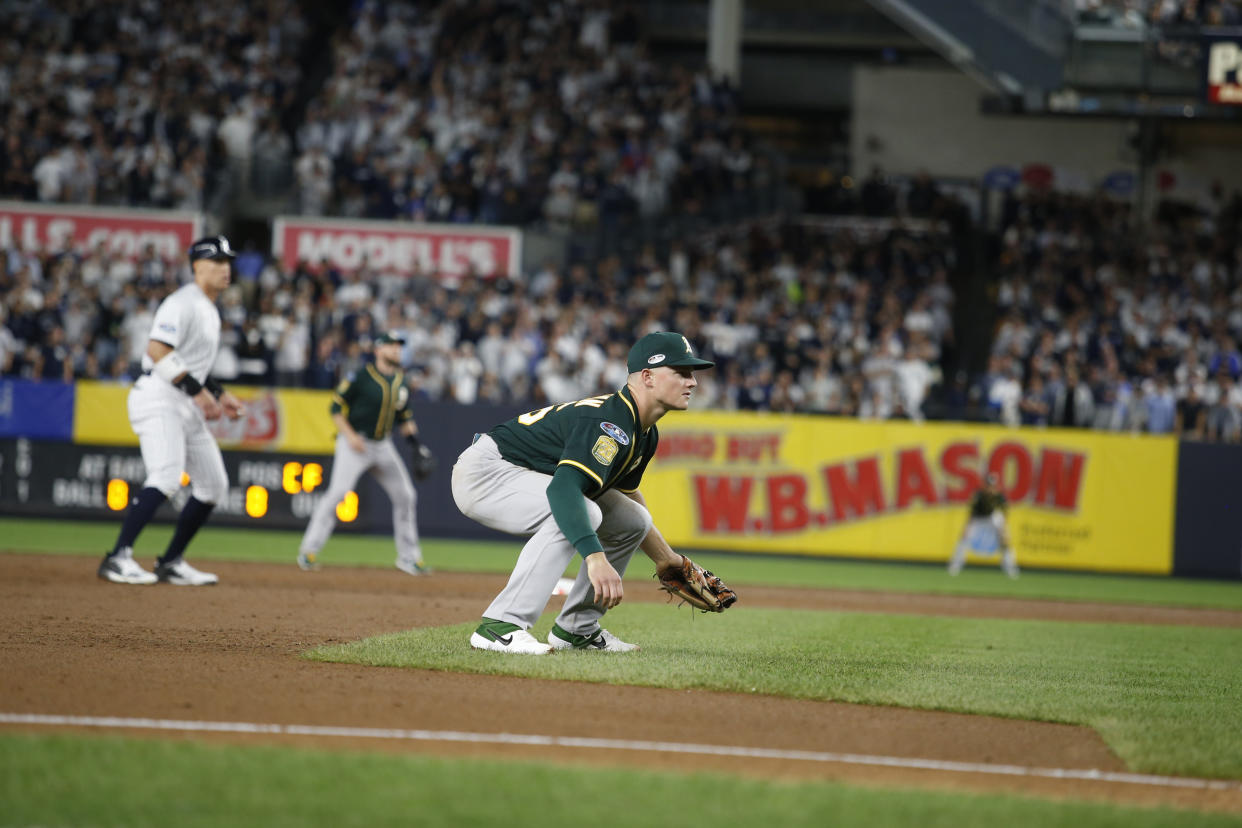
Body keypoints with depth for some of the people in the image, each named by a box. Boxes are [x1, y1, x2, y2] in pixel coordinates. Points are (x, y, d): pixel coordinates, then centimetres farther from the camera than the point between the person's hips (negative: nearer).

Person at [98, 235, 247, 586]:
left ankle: (172, 563, 17)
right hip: (160, 398, -10)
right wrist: (198, 389, -24)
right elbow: (157, 350, -23)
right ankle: (118, 558, -28)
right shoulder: (183, 302, -12)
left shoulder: (209, 310, 19)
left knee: (213, 484, 10)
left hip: (188, 406, 10)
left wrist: (219, 394, 19)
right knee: (166, 476, -26)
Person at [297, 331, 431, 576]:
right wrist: (349, 435, -18)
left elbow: (404, 417, 18)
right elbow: (336, 407, -8)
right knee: (338, 491, -19)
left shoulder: (400, 381, 8)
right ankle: (309, 550, -13)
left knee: (406, 496, 4)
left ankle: (408, 557, 16)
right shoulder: (361, 376, -11)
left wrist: (417, 443, 6)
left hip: (383, 446, 6)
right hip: (355, 443, -6)